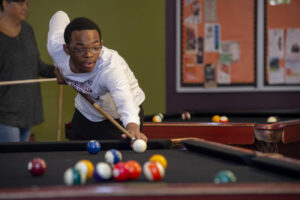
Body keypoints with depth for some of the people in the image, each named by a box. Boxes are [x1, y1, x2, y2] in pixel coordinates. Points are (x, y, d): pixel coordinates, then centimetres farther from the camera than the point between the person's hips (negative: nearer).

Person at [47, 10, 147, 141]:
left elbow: (123, 98, -62)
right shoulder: (55, 48, -25)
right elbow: (60, 15, -3)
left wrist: (132, 126, -84)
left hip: (120, 119, -5)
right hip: (85, 115, 5)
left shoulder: (111, 68, -42)